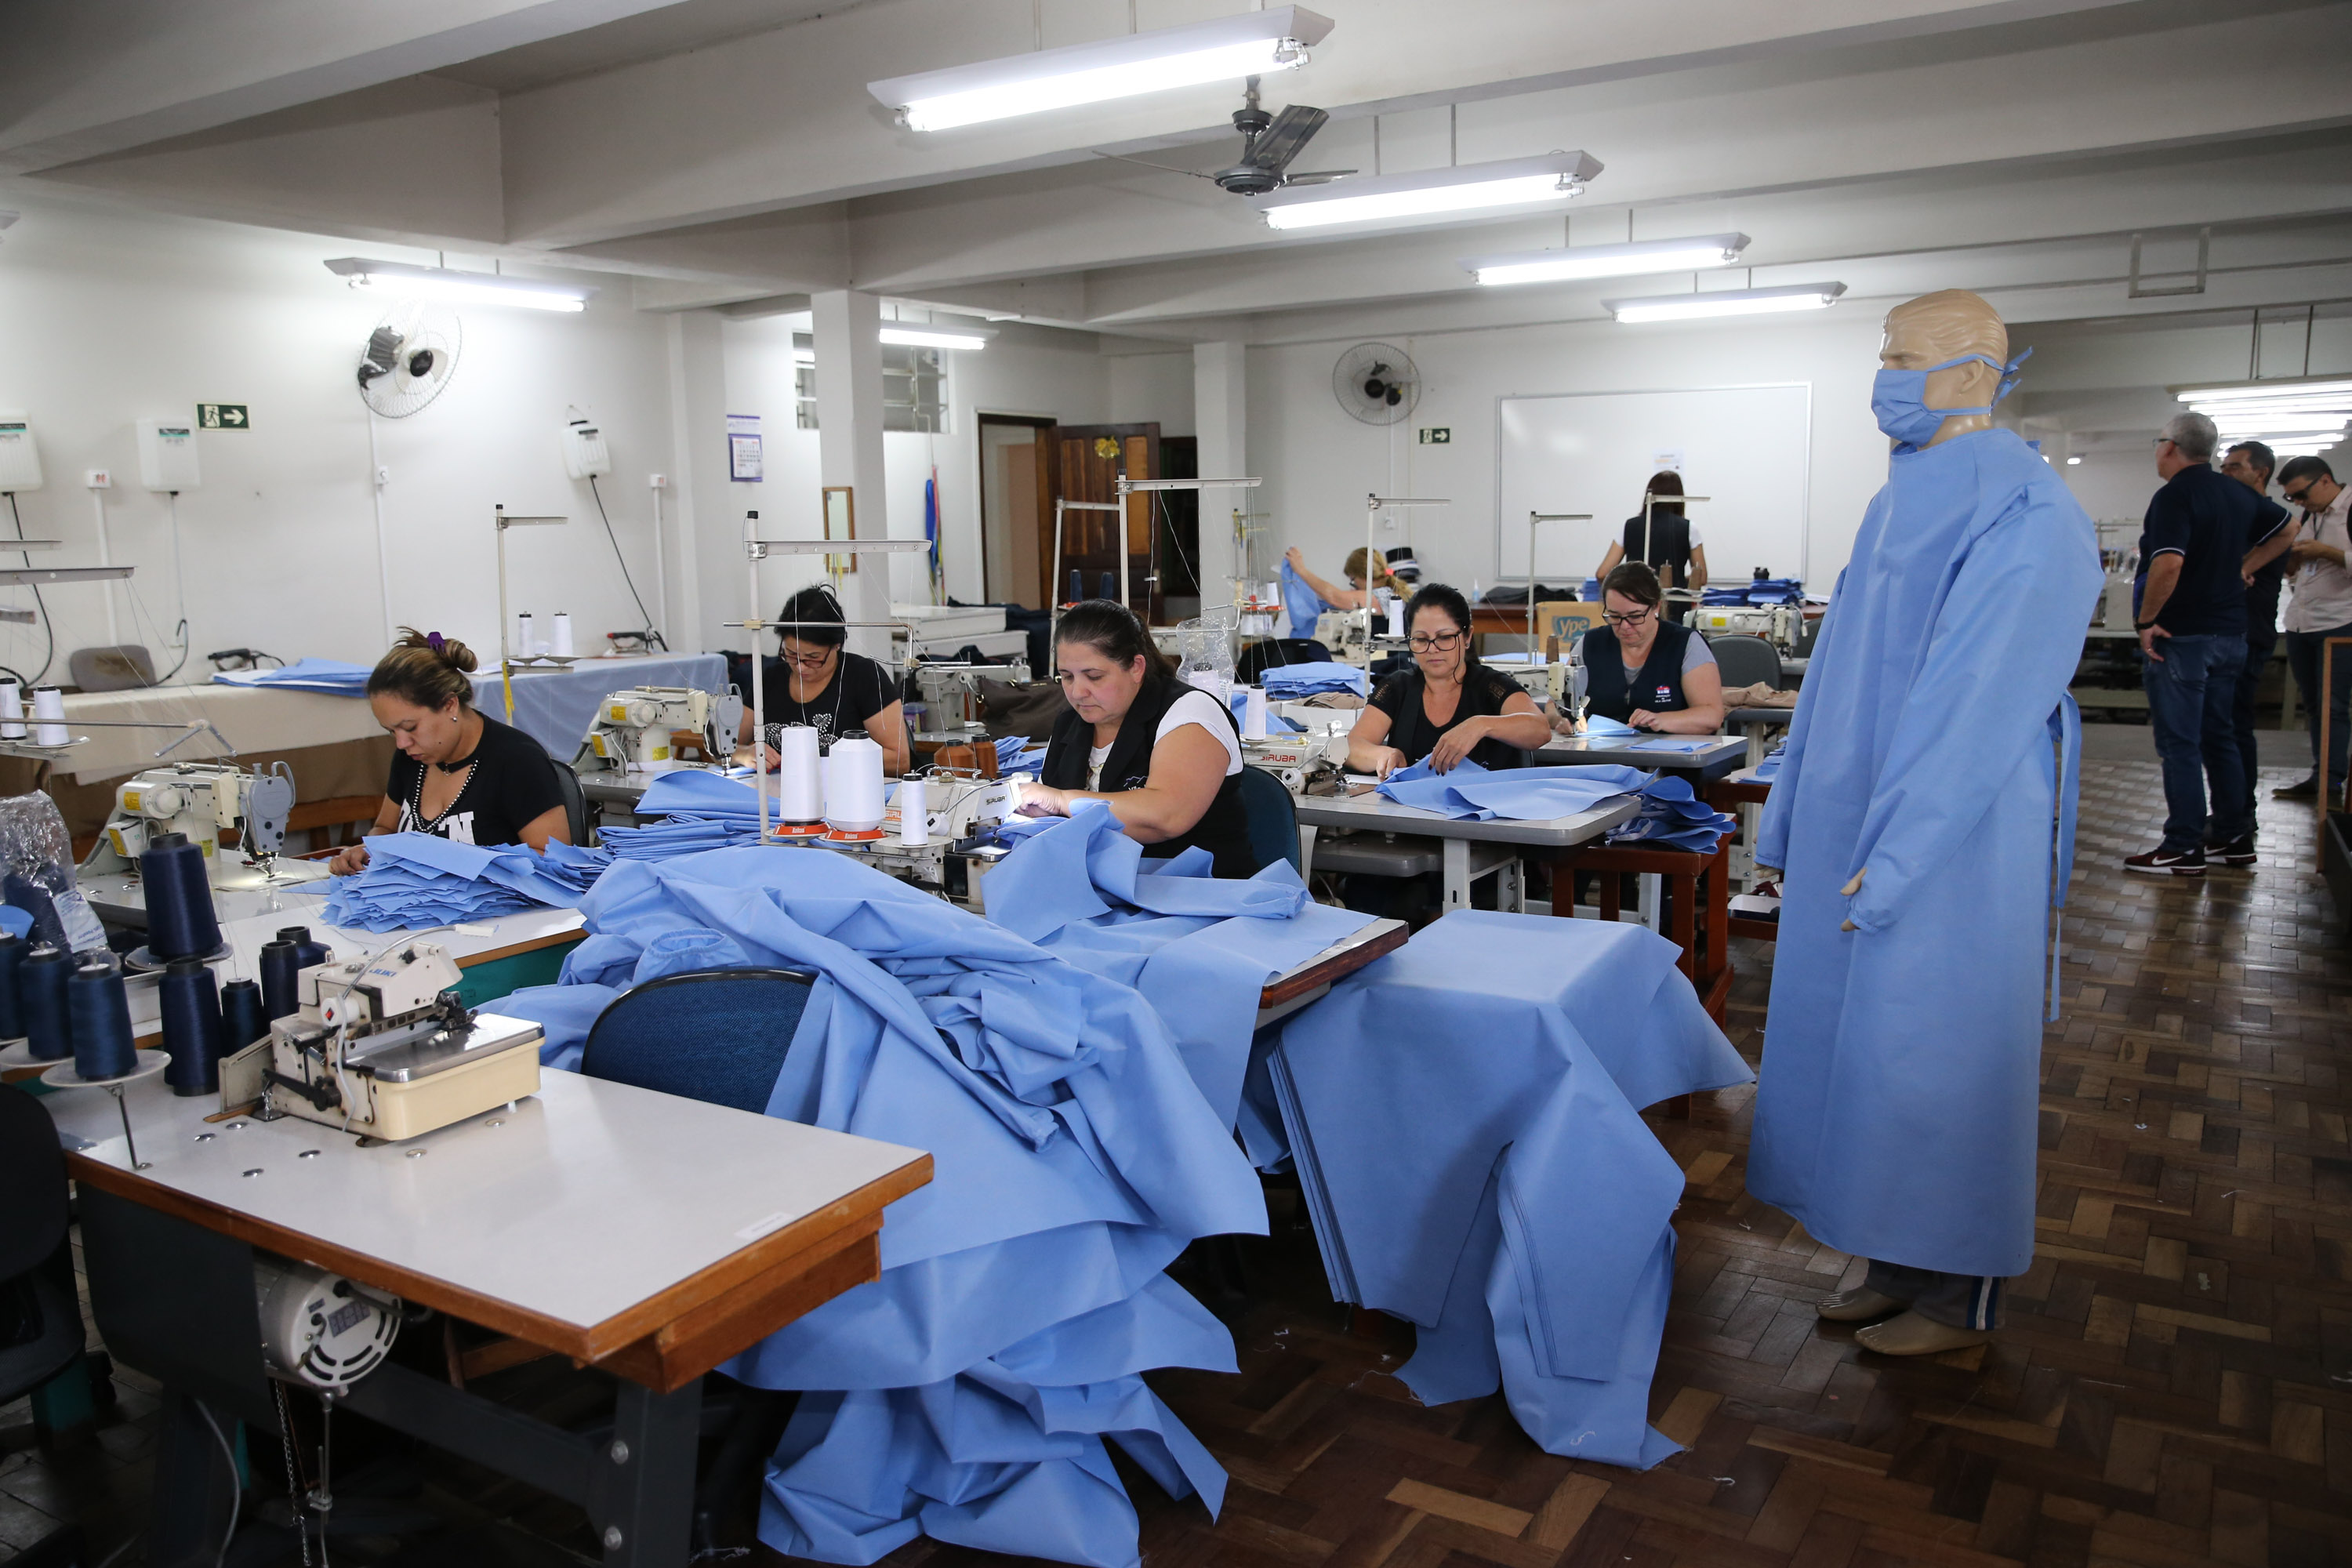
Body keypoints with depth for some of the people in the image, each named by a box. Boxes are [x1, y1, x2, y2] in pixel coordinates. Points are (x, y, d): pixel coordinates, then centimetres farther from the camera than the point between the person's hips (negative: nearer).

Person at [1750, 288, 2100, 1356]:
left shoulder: (2027, 517, -14)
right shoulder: (1899, 504, 12)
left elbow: (1982, 700, -20)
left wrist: (1901, 855, -22)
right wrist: (1788, 820, 13)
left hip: (1956, 846, -8)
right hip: (1860, 828, 8)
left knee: (1941, 1055, 3)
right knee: (1863, 1042, 13)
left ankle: (1959, 1298, 21)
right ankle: (1898, 1262, 28)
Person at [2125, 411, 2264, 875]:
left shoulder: (2175, 495, -15)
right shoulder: (2240, 494, 11)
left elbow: (2168, 563, -27)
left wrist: (2146, 620, -19)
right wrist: (2241, 568, 21)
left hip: (2181, 635, -8)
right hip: (2231, 633, 8)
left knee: (2179, 744, -4)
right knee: (2221, 737, 16)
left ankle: (2184, 849, -2)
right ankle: (2235, 836, 21)